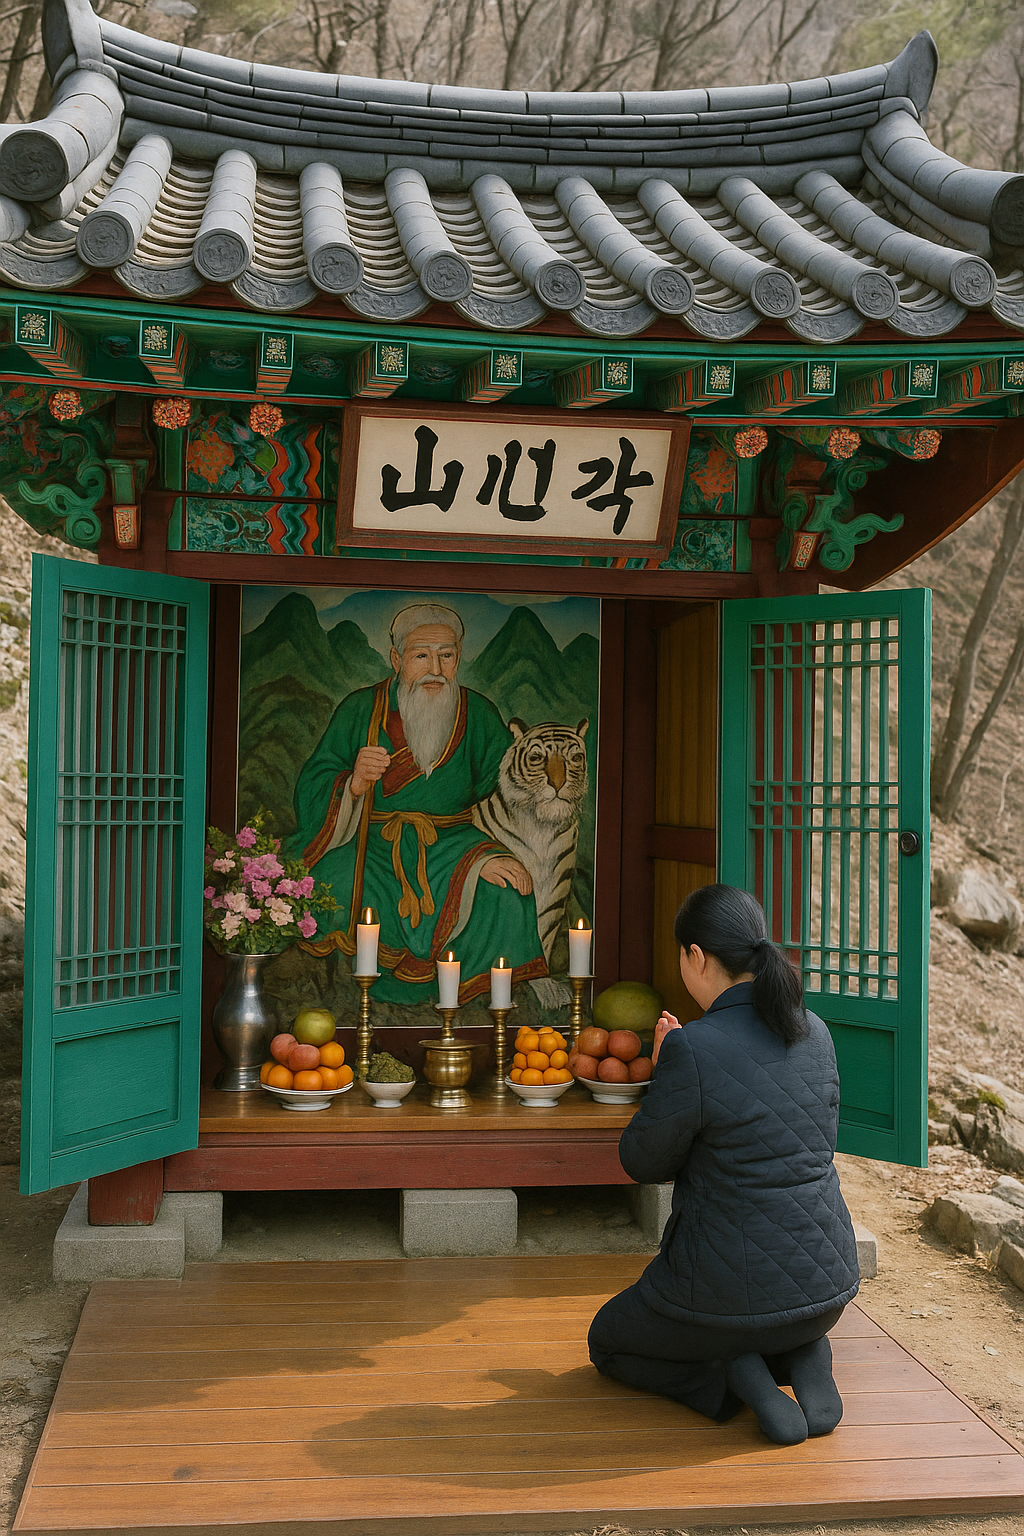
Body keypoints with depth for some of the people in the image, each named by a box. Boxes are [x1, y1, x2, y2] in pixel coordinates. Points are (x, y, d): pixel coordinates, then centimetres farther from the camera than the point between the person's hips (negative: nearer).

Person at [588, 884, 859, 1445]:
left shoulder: (691, 1052, -22)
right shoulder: (814, 1032, -2)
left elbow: (644, 1162, -8)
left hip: (734, 1286, -6)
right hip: (828, 1283, 6)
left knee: (608, 1341, 24)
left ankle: (732, 1374, 0)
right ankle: (804, 1354, 9)